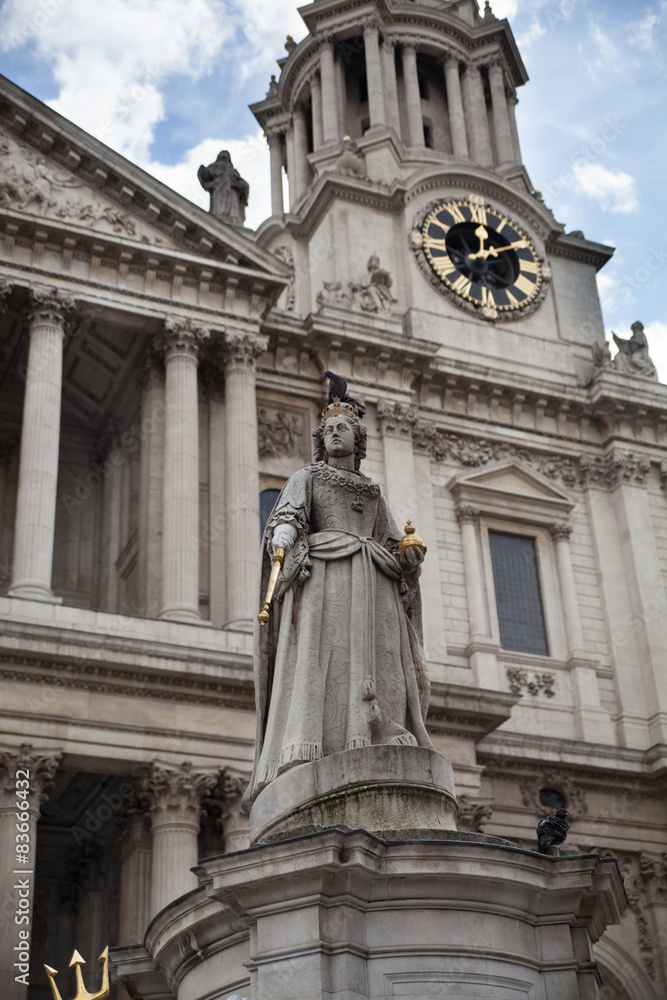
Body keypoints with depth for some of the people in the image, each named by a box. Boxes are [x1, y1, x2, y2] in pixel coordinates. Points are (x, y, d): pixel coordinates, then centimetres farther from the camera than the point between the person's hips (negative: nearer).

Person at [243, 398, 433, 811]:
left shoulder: (374, 494, 30)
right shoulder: (306, 478, 21)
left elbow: (395, 549, 25)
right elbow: (287, 514, 1)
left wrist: (410, 557, 1)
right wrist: (283, 536, -22)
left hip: (372, 584, 4)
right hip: (322, 573, -4)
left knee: (377, 663, -13)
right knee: (319, 654, -21)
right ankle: (305, 756, -33)